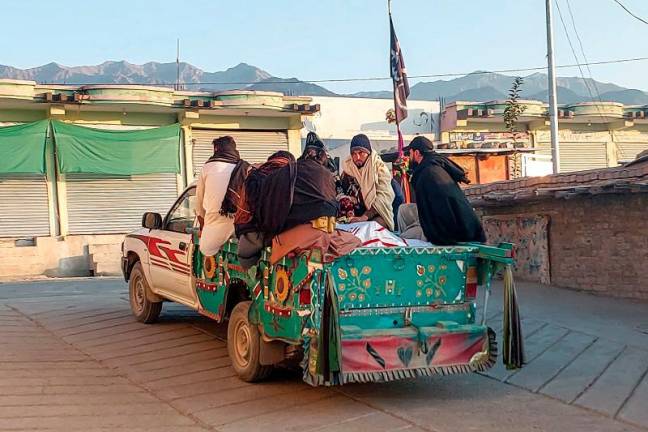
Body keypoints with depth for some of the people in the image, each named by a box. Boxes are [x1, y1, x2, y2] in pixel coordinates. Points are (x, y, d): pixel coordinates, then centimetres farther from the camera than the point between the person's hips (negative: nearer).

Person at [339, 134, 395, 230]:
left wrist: (365, 217, -28)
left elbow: (382, 198, -15)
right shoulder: (348, 170, 8)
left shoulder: (380, 168, -5)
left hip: (377, 216, -3)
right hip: (355, 215, 4)